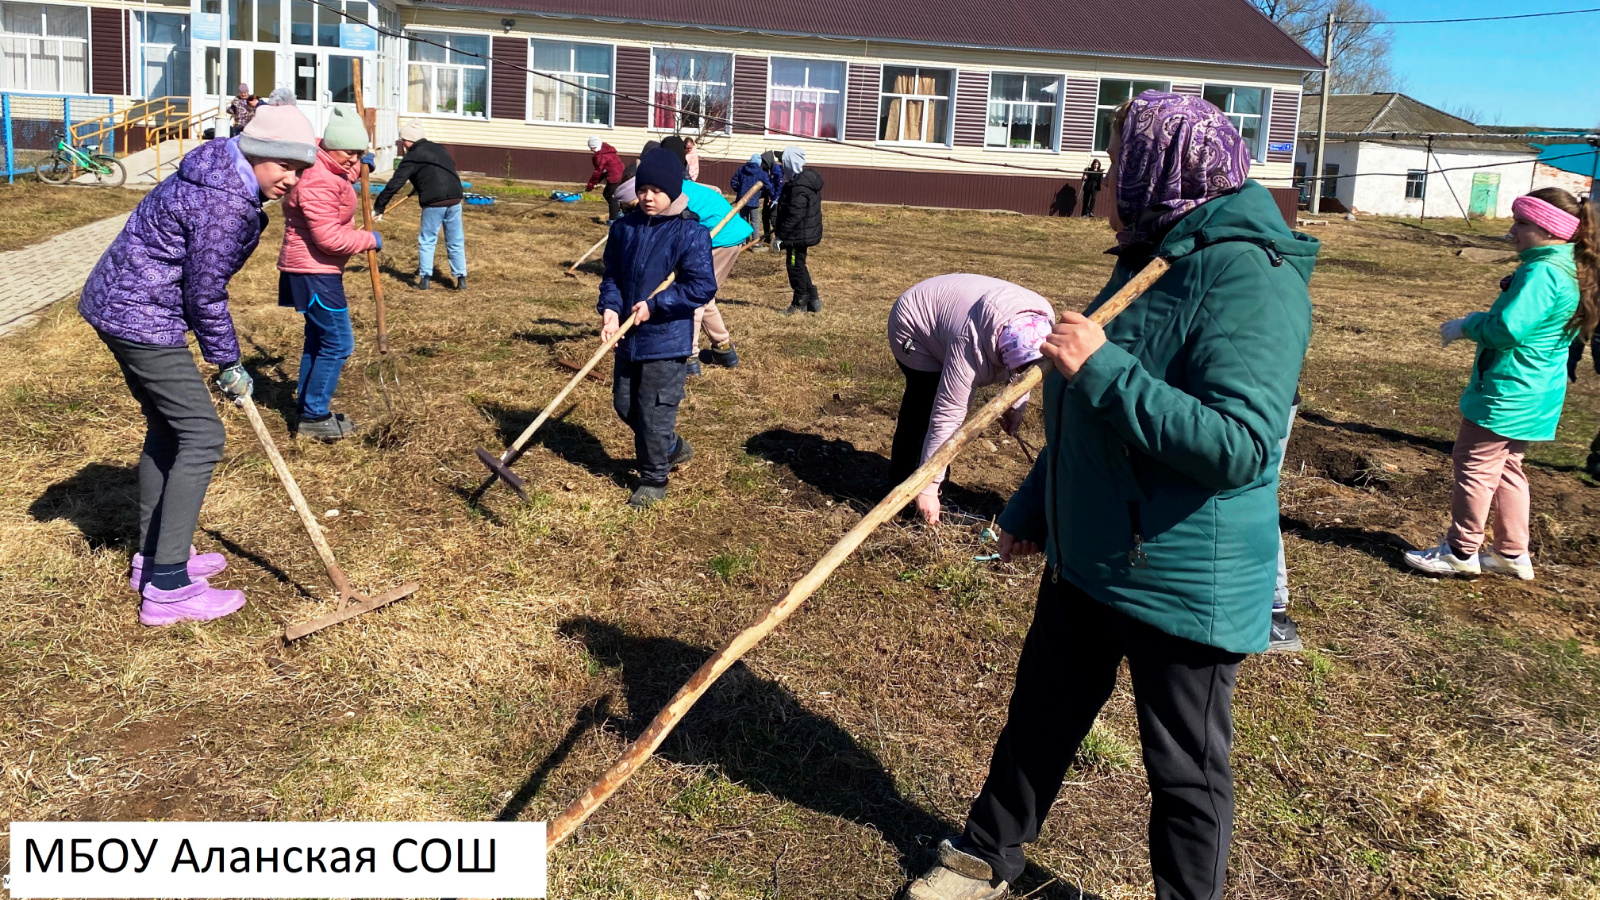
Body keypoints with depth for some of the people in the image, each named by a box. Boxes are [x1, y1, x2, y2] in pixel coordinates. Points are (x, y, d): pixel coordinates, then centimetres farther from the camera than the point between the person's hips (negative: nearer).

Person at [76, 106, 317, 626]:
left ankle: (153, 558, 31)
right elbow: (205, 294, -18)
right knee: (201, 436, -8)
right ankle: (166, 590, -5)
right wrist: (228, 363, -5)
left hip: (117, 305, 11)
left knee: (167, 426, 19)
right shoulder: (226, 205, -23)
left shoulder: (220, 177, 9)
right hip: (142, 320, -11)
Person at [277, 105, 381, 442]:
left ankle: (307, 409, 26)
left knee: (319, 339, 17)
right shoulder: (318, 182, -23)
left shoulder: (330, 169, 9)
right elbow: (329, 238, -27)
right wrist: (370, 239, -14)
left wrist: (359, 170, 15)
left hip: (317, 270, 11)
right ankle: (313, 417, 0)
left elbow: (344, 178, 36)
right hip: (314, 272, -11)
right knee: (338, 343, -7)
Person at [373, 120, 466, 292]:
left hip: (434, 202, -5)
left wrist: (378, 207, 1)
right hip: (454, 199, 5)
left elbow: (394, 184, -4)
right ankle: (461, 279, 10)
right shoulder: (439, 149, 17)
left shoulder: (412, 157, -1)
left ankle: (425, 279, 6)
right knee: (456, 242, 11)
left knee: (426, 241, 8)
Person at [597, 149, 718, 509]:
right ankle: (672, 448, 40)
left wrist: (655, 305, -20)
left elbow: (702, 287, -17)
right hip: (628, 336, 7)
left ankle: (654, 480, 17)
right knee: (625, 404, 16)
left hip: (668, 340, -6)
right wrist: (610, 308, -12)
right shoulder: (624, 228, 3)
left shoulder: (691, 233, -13)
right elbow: (612, 275, 8)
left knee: (655, 412, -1)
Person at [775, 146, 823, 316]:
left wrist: (781, 236, -22)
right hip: (806, 231, 10)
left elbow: (794, 215, -27)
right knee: (799, 266, 19)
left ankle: (800, 304, 11)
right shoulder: (809, 177, 8)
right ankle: (812, 300, 24)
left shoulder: (799, 186, -25)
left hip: (799, 234, -10)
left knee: (795, 266, 1)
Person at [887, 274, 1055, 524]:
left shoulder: (1041, 322, -23)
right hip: (914, 324, -7)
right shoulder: (971, 344, -42)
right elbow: (947, 415, -40)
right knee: (925, 409, -17)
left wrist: (1017, 405, 1)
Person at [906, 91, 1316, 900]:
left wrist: (1103, 368, -31)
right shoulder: (1150, 261, 9)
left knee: (1185, 769, 10)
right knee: (1039, 718, 22)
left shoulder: (1248, 277, -21)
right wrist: (1032, 509, 23)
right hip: (1087, 558, 9)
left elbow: (1239, 446, -31)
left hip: (1183, 581, -9)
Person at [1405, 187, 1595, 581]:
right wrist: (1478, 323, 11)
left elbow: (1508, 328, -29)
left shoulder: (1542, 272, -22)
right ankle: (1512, 553, 26)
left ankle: (1461, 552, 10)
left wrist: (1466, 326, -12)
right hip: (1536, 395, 10)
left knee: (1474, 467, 1)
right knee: (1507, 469, 19)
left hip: (1507, 395, -10)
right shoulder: (1572, 272, 10)